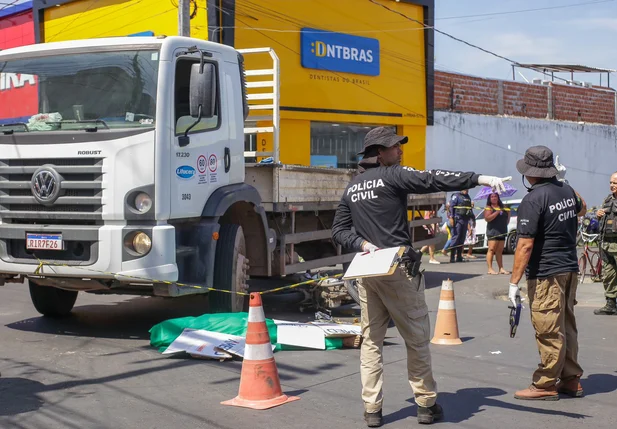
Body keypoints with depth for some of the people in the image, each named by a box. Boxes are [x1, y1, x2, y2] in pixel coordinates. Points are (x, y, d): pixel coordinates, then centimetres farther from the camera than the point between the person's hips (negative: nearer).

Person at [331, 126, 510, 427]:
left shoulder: (352, 188, 15)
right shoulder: (392, 175, -6)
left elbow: (338, 230, 12)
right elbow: (433, 180, -17)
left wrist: (362, 243, -1)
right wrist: (480, 179, -21)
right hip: (398, 269, -6)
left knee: (371, 340, 9)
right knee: (417, 338, 5)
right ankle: (427, 404, 13)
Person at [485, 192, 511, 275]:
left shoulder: (502, 207, 18)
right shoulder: (488, 208, 1)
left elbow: (507, 220, 28)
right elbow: (487, 218, -17)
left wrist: (508, 213, 9)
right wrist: (497, 212, -19)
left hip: (502, 232, 6)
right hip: (493, 231, -6)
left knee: (499, 251, 7)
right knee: (491, 250, -10)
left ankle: (501, 268, 8)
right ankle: (490, 269, -13)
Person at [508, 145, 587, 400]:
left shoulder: (532, 200, -17)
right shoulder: (566, 190, 7)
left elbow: (525, 245, -20)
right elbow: (581, 209, 32)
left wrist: (514, 281, -17)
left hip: (546, 275, -8)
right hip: (570, 269, 8)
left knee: (549, 332, -2)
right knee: (567, 327, 16)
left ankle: (546, 385, 5)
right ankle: (571, 379, 24)